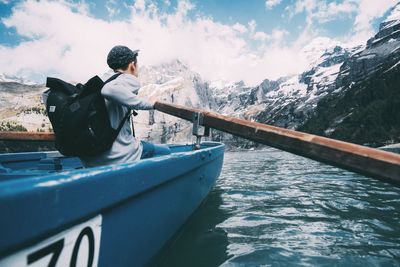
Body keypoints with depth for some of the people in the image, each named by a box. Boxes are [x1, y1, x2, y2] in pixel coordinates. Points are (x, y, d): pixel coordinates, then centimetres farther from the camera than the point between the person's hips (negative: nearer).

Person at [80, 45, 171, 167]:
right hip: (118, 158, -8)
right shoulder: (130, 80, -12)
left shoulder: (103, 78, 10)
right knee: (165, 151, 14)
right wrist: (148, 104, -24)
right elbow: (109, 90, -33)